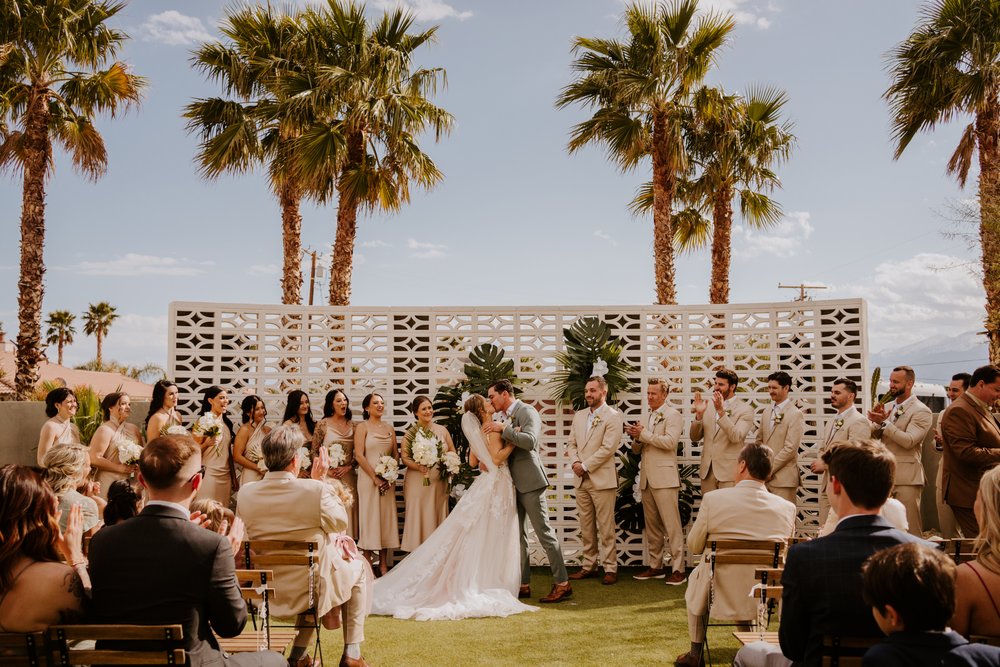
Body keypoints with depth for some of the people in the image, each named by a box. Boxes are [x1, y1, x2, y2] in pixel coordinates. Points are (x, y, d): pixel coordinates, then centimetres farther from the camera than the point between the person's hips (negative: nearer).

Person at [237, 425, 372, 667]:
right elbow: (340, 523, -4)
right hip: (310, 590, -4)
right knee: (360, 567, 24)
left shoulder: (245, 495, -11)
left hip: (266, 593, 5)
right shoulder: (316, 490, -23)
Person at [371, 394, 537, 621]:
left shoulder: (479, 432, 10)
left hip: (486, 483, 8)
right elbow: (497, 458, -25)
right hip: (497, 485, -8)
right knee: (493, 541, -3)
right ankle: (489, 586, 1)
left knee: (478, 540, 11)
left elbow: (473, 462, 14)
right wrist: (513, 442, -19)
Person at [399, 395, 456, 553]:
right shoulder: (410, 434, 0)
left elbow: (452, 452, 13)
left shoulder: (442, 430, 7)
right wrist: (418, 466, -20)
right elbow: (405, 458, -3)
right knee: (418, 516, -1)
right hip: (417, 482, -3)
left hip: (439, 482, 3)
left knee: (438, 516, 6)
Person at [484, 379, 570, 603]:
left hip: (529, 482, -9)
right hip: (512, 483, 9)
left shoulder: (526, 411, -10)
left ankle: (562, 584, 1)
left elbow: (530, 441, -25)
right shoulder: (503, 417, 14)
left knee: (544, 532, -5)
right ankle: (523, 585, 17)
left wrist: (503, 429, -22)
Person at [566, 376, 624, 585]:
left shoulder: (613, 416, -7)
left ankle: (610, 568, 6)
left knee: (606, 527, -2)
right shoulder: (579, 416, 14)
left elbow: (608, 448, -14)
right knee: (586, 526, 11)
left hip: (602, 479, -6)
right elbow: (571, 443, 15)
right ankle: (589, 565, 20)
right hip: (581, 480, 6)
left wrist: (585, 466, -14)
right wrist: (575, 462, -5)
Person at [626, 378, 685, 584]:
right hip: (647, 479, 7)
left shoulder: (672, 415, -3)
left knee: (671, 525, -7)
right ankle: (655, 565, 18)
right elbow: (637, 450, 21)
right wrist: (636, 437, -1)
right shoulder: (647, 417, 19)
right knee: (652, 526, 11)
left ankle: (677, 569, -5)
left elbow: (670, 441, -18)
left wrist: (644, 434, -14)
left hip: (664, 478, -7)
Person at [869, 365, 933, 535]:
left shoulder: (921, 411, -7)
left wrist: (884, 422, -18)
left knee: (910, 530, -4)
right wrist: (876, 422, -6)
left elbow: (909, 440, -19)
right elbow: (874, 438, 12)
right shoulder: (889, 408, 15)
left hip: (906, 477, -7)